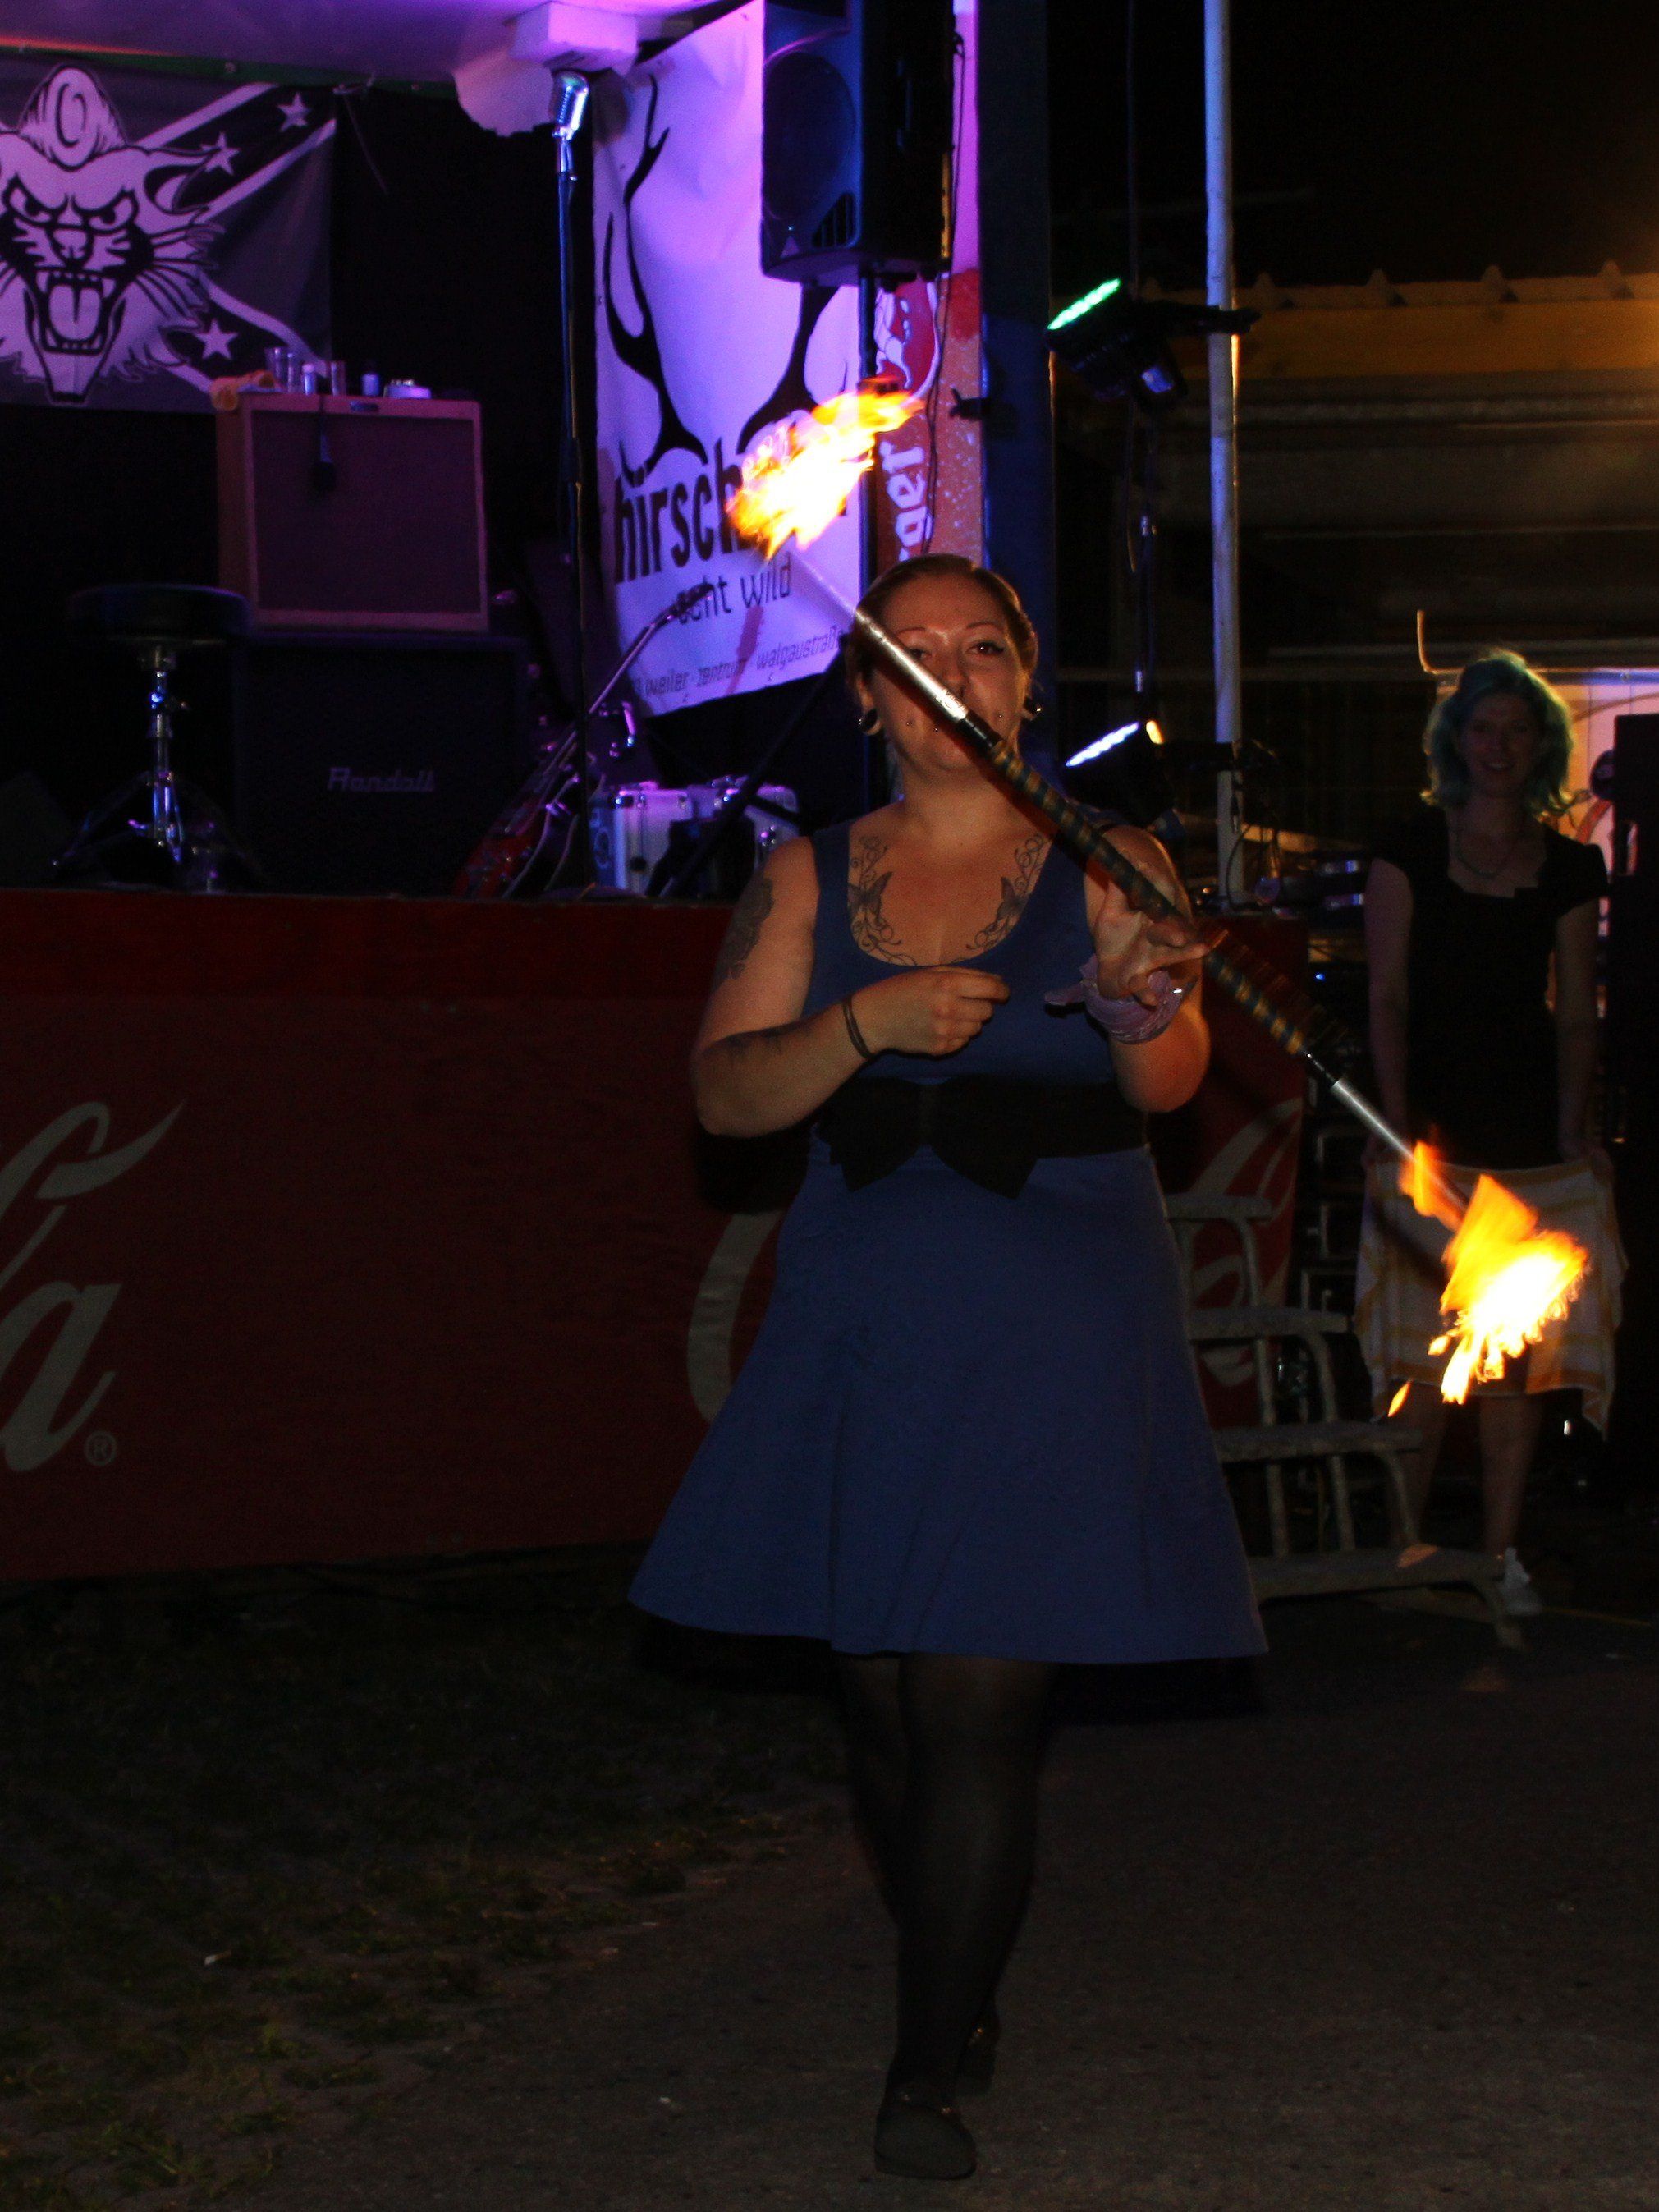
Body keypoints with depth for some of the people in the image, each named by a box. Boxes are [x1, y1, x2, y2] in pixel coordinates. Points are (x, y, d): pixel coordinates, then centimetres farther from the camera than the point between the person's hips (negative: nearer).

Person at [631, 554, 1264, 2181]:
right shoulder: (808, 881, 8)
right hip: (857, 1319, 3)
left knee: (984, 1692, -9)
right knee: (880, 1692, 8)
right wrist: (864, 1026, -18)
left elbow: (1170, 1080, -14)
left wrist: (1144, 1014, -39)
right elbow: (726, 1093, 0)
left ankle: (927, 2075, -2)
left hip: (1050, 1329, -3)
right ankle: (957, 1993, 31)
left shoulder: (1110, 867, 0)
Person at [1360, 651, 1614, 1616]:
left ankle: (1503, 1549, 9)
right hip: (1434, 1123, -2)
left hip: (1530, 1129, 2)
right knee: (1423, 1345, -7)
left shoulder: (1569, 867, 11)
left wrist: (1573, 1135, -2)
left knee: (1517, 1353, 2)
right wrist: (1400, 1124, -8)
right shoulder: (1411, 850, 5)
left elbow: (1577, 1017, 9)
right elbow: (1388, 999, 1)